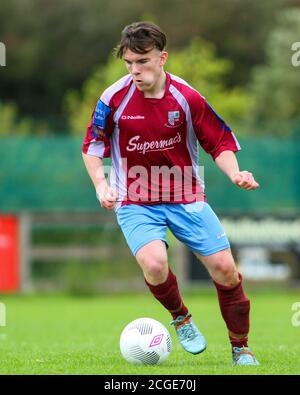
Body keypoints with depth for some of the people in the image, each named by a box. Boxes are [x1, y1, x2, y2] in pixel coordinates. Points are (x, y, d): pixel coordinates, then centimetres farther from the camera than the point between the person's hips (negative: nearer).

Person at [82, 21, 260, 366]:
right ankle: (180, 317, 6)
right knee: (154, 264, -28)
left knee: (225, 269, -6)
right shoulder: (114, 99, -10)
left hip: (186, 197, 1)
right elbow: (92, 147, 2)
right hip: (135, 202, -1)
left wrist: (234, 174, -18)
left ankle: (241, 348, 17)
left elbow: (220, 143, 1)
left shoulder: (187, 97, -9)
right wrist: (101, 185, -14)